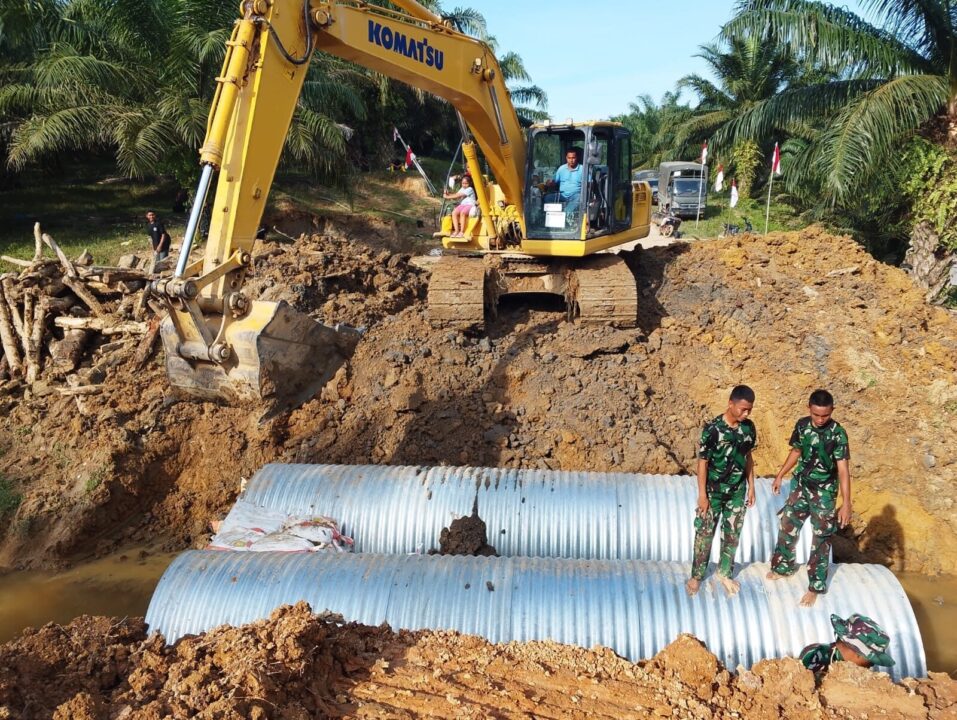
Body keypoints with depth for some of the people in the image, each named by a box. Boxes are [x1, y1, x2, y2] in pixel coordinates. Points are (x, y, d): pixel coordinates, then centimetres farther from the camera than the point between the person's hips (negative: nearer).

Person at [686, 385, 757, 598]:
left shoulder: (749, 428, -4)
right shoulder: (712, 429, -20)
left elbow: (748, 457, 9)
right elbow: (702, 462, -15)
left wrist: (751, 486, 10)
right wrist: (702, 495, -13)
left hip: (738, 491, 4)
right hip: (714, 491, -4)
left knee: (732, 535, 14)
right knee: (704, 534, 8)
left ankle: (724, 573, 33)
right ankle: (697, 575, 23)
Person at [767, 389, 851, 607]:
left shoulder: (837, 433, -21)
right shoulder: (802, 425, -6)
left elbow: (843, 468, -24)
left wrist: (846, 503, -28)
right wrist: (780, 475, 16)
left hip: (824, 493, -5)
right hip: (801, 487, 5)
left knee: (820, 540, 5)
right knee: (787, 527, 16)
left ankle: (816, 587, 18)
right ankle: (783, 567, 38)